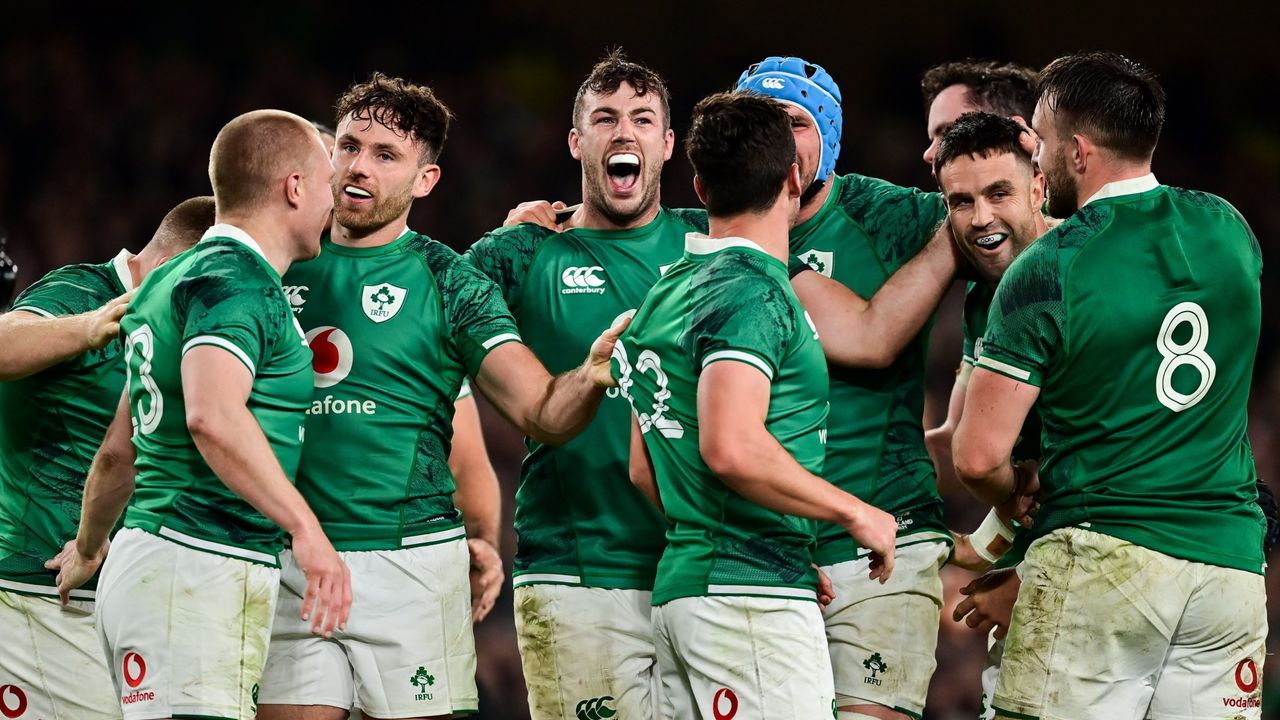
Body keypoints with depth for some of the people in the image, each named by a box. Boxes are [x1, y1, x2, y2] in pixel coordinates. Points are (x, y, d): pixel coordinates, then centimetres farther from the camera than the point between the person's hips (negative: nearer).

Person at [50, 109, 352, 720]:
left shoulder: (171, 282, 21)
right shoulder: (237, 281, -10)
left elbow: (118, 451, 30)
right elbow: (212, 414, -29)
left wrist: (87, 550, 44)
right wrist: (303, 527, -32)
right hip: (200, 569, -10)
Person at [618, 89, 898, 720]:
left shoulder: (670, 289, 17)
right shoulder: (751, 290, -12)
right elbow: (732, 449, -25)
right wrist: (854, 513, -14)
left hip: (680, 590, 10)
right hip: (749, 596, -10)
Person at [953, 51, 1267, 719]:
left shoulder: (1046, 272, -9)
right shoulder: (1228, 229, 6)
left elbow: (979, 456, -10)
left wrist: (1013, 496, 12)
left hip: (1100, 561, -5)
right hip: (1233, 559, 5)